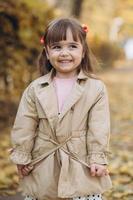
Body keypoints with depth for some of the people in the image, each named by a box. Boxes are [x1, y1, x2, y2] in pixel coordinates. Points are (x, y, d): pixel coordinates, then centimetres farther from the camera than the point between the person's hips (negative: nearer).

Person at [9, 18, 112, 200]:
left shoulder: (96, 88, -4)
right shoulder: (35, 89, 0)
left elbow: (99, 128, -5)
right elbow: (24, 127, 2)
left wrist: (98, 159, -9)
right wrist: (22, 158, 1)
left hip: (82, 170, -2)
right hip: (42, 170, 2)